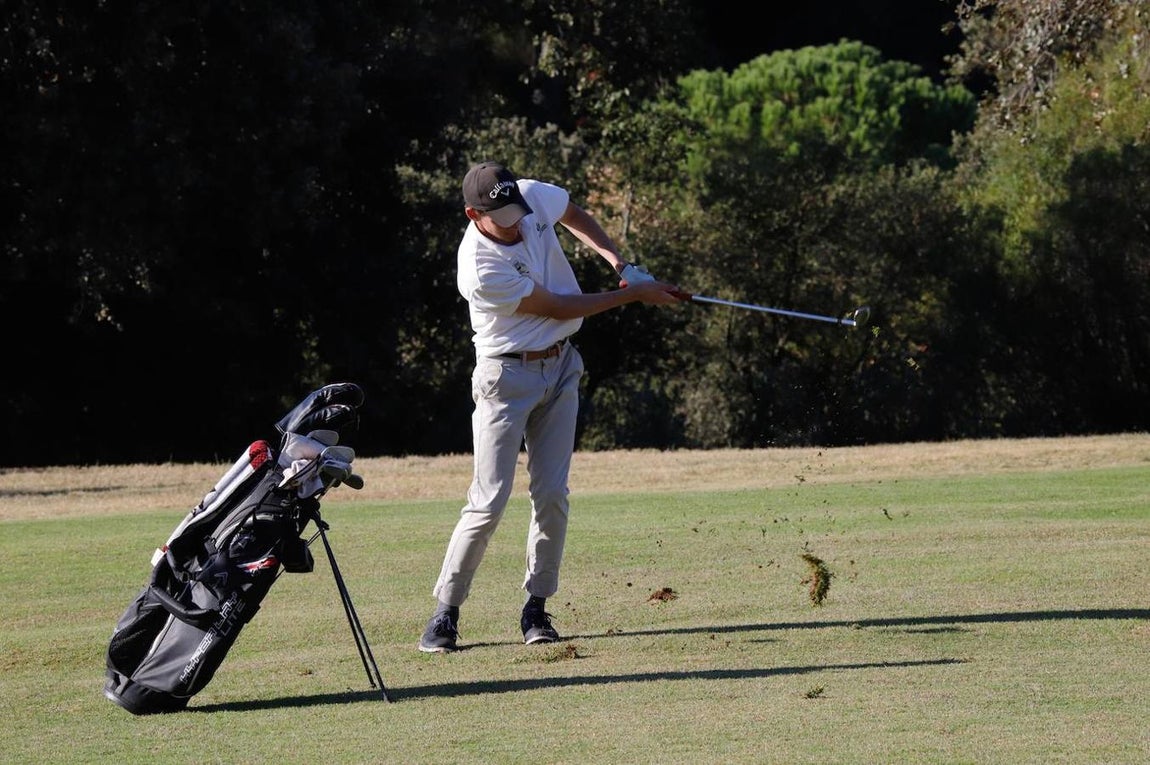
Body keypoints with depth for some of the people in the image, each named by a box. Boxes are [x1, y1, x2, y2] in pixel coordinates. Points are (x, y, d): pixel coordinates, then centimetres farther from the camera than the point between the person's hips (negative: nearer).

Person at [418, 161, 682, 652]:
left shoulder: (534, 196, -10)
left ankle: (537, 608, 7)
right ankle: (446, 612, -3)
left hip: (560, 367, 6)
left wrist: (615, 259, 1)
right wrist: (633, 295, -12)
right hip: (507, 376, -6)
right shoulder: (480, 270, -29)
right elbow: (559, 308, -20)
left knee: (552, 493, 0)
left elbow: (574, 215, 16)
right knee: (490, 499, -11)